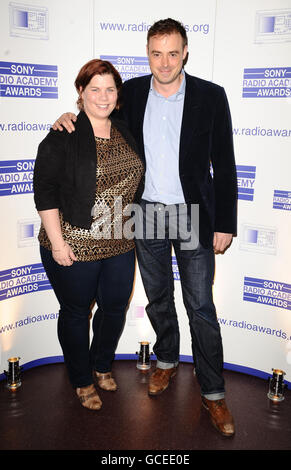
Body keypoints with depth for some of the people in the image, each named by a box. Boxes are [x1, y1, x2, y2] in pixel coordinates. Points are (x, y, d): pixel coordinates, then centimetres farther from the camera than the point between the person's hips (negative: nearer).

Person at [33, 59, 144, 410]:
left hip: (120, 245, 6)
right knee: (76, 312, 11)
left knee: (116, 307, 17)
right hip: (74, 246, -5)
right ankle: (82, 381, 35)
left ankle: (102, 365, 45)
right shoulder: (63, 136, -11)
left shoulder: (124, 133, 8)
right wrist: (56, 241, -16)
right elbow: (45, 190, -13)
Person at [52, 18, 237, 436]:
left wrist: (225, 224, -6)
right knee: (157, 297, 17)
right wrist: (71, 117, -6)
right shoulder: (131, 92, 0)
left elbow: (224, 165, -4)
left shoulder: (211, 96, -7)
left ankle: (213, 393, 20)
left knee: (201, 306, 4)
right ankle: (167, 359, 43)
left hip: (193, 215, -2)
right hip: (145, 213, 3)